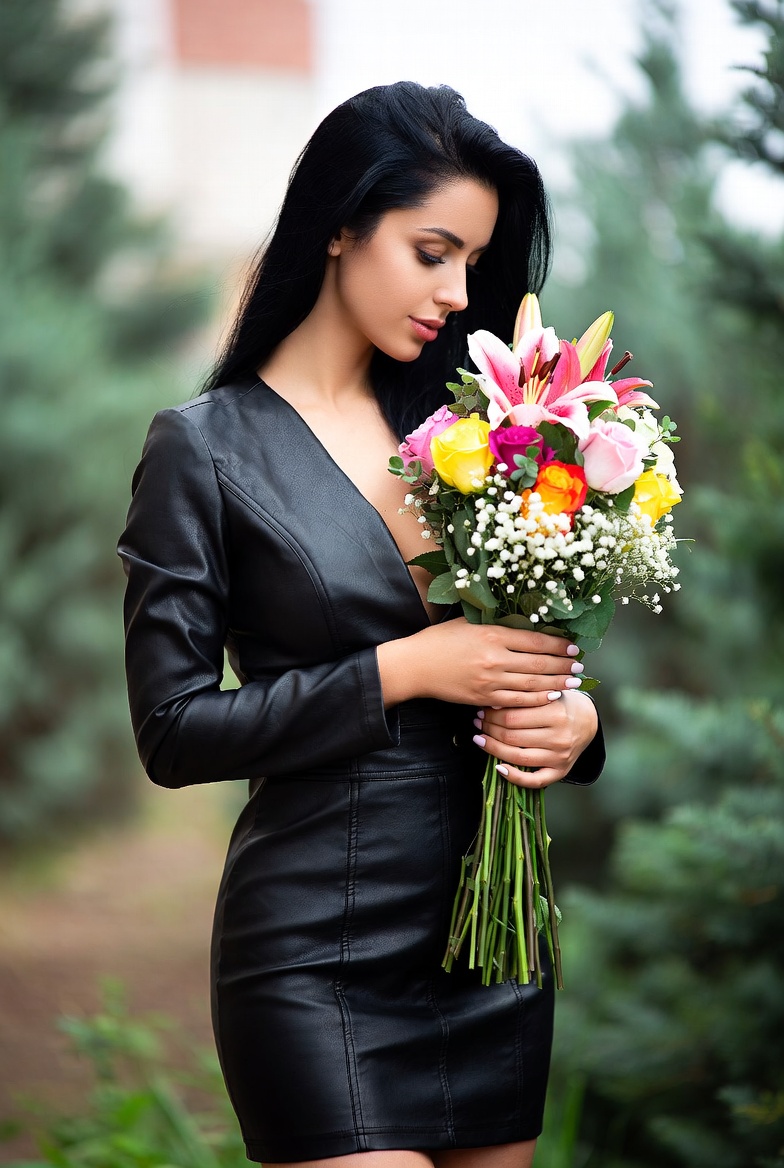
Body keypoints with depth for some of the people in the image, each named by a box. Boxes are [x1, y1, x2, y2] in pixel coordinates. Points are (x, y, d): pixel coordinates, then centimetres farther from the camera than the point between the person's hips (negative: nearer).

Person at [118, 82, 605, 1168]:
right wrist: (403, 671, -15)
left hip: (496, 927, 6)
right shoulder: (208, 447, -4)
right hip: (322, 947, -5)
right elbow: (173, 729, -9)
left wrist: (575, 717, -6)